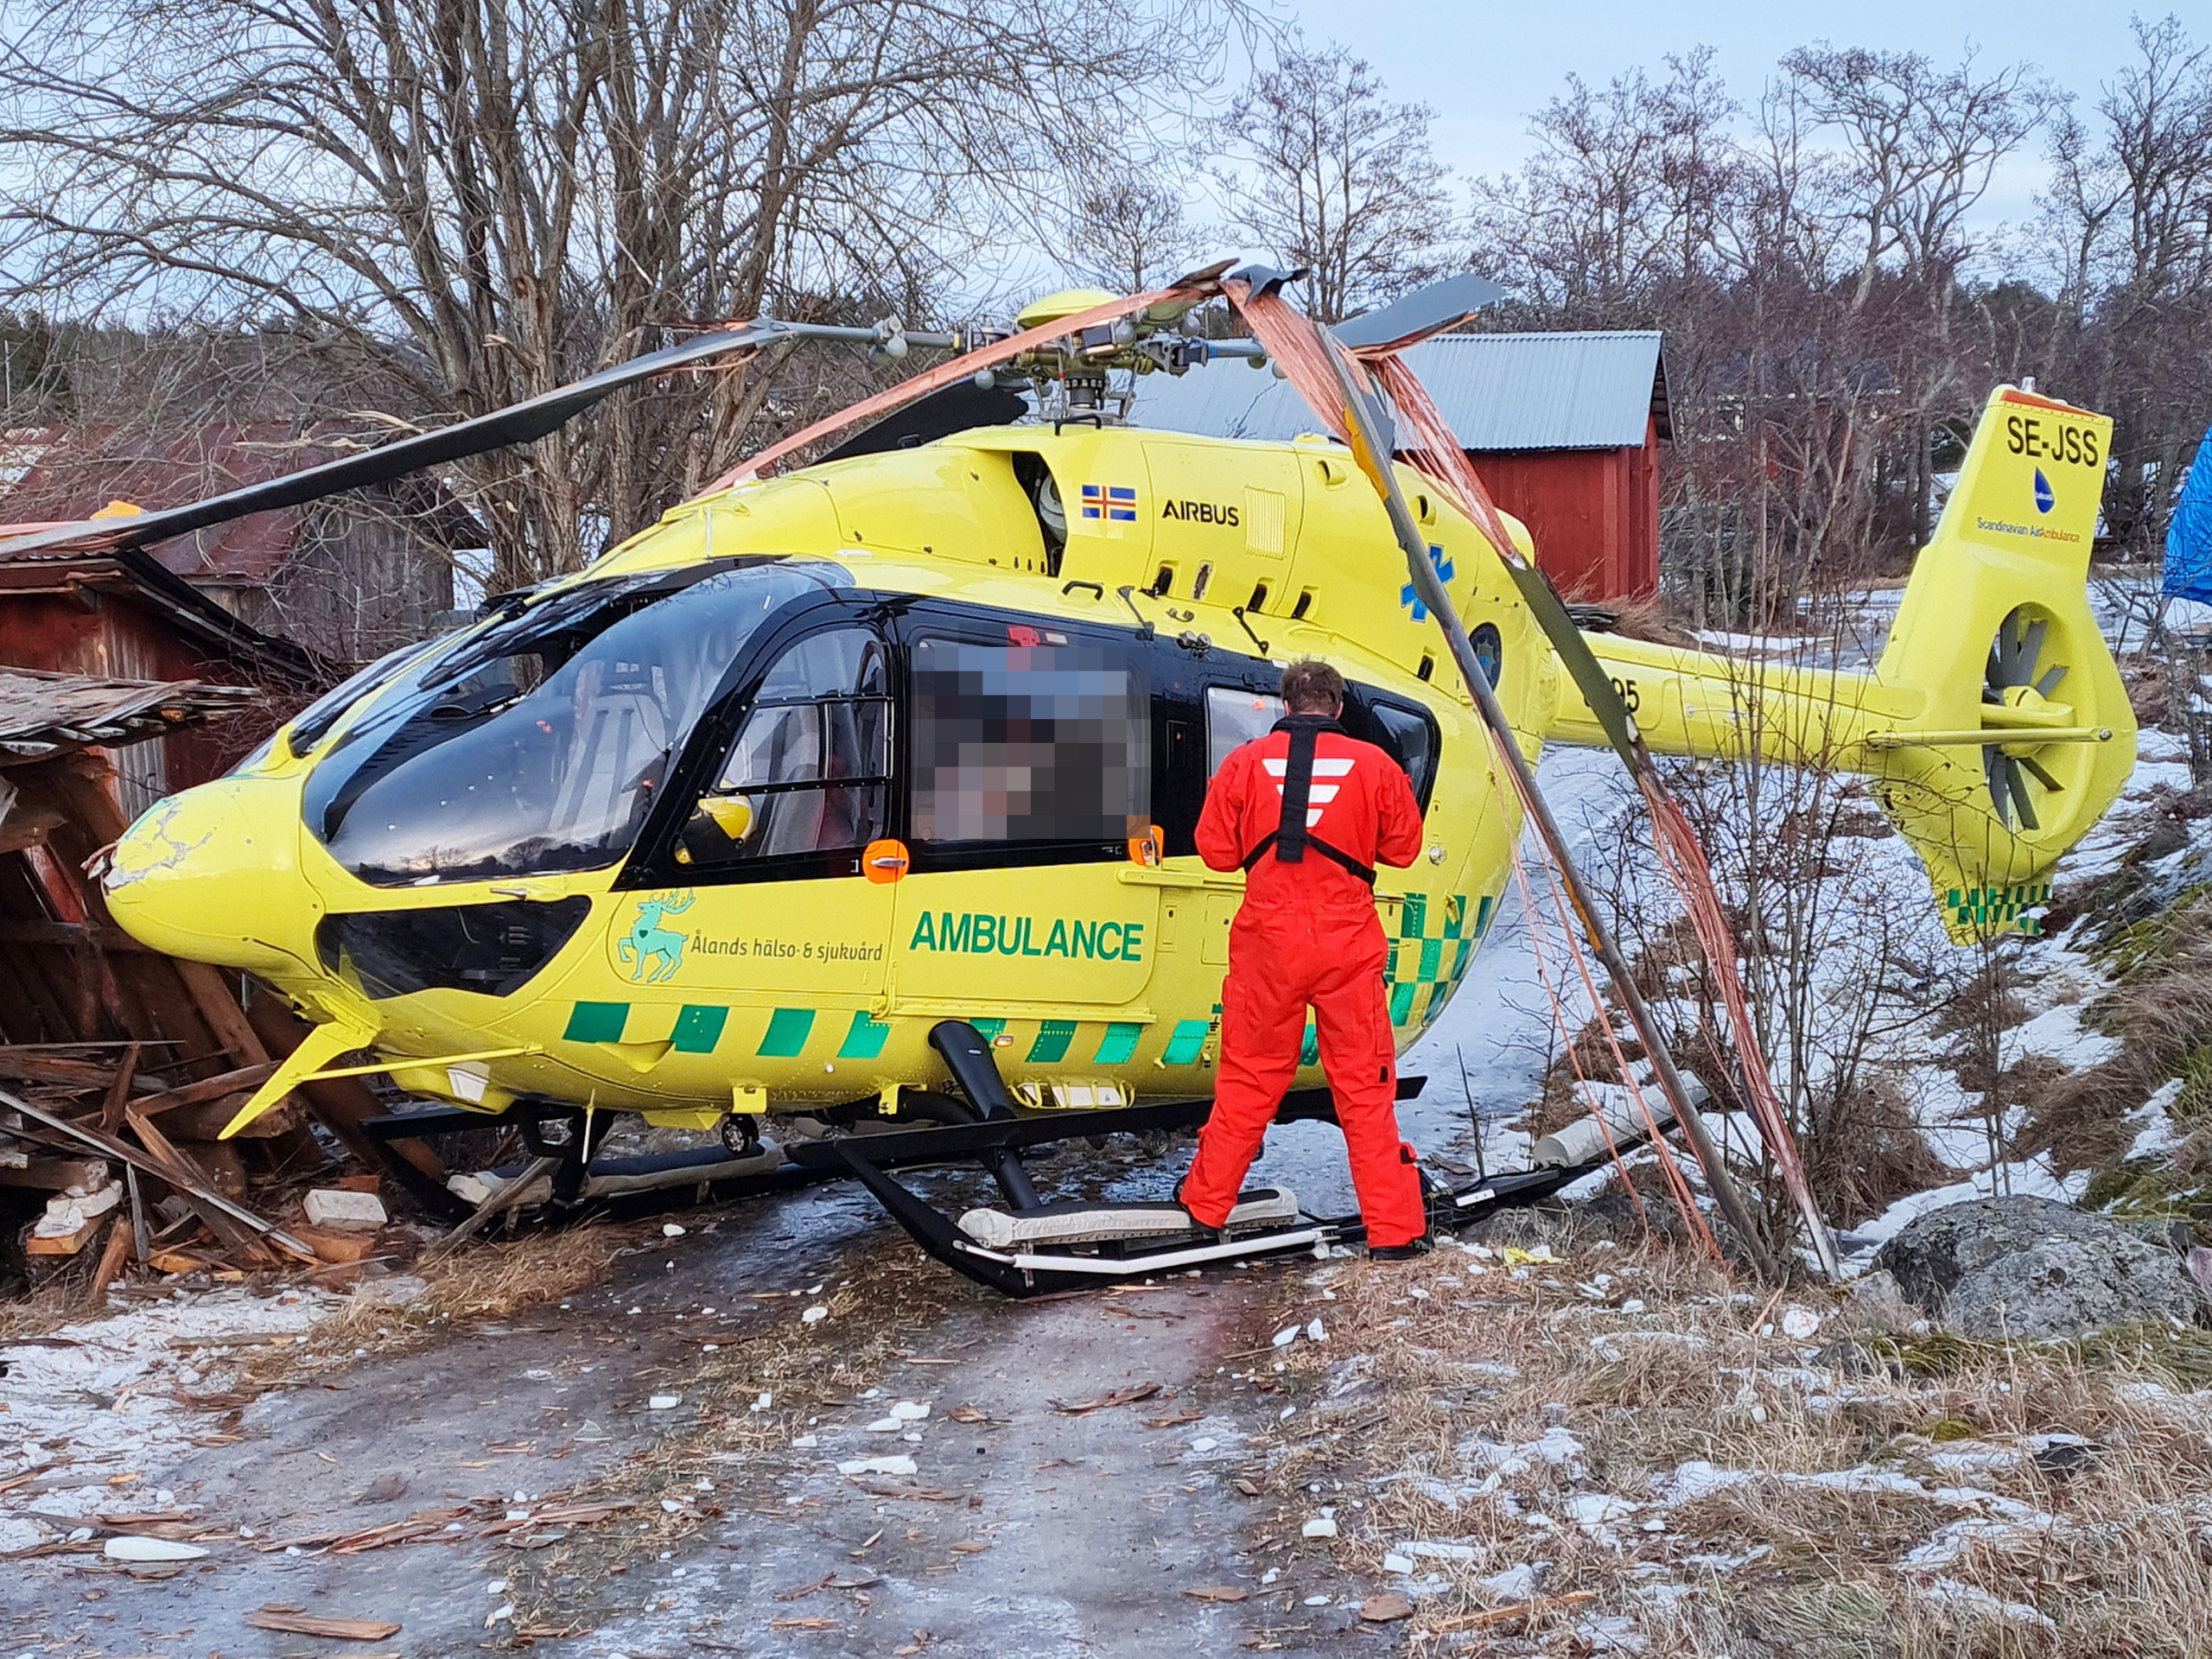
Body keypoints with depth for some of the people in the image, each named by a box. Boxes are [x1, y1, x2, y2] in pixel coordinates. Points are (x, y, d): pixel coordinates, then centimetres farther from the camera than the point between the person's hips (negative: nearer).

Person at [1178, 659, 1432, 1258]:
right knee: (1365, 1085, 6)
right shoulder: (1374, 765, -2)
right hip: (1349, 946, -1)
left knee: (1248, 1078, 13)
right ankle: (1394, 1228, 9)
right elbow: (1403, 848, 6)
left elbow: (1216, 850, 2)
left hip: (1267, 944, 1)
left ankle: (1205, 1206, 23)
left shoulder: (1246, 762, -2)